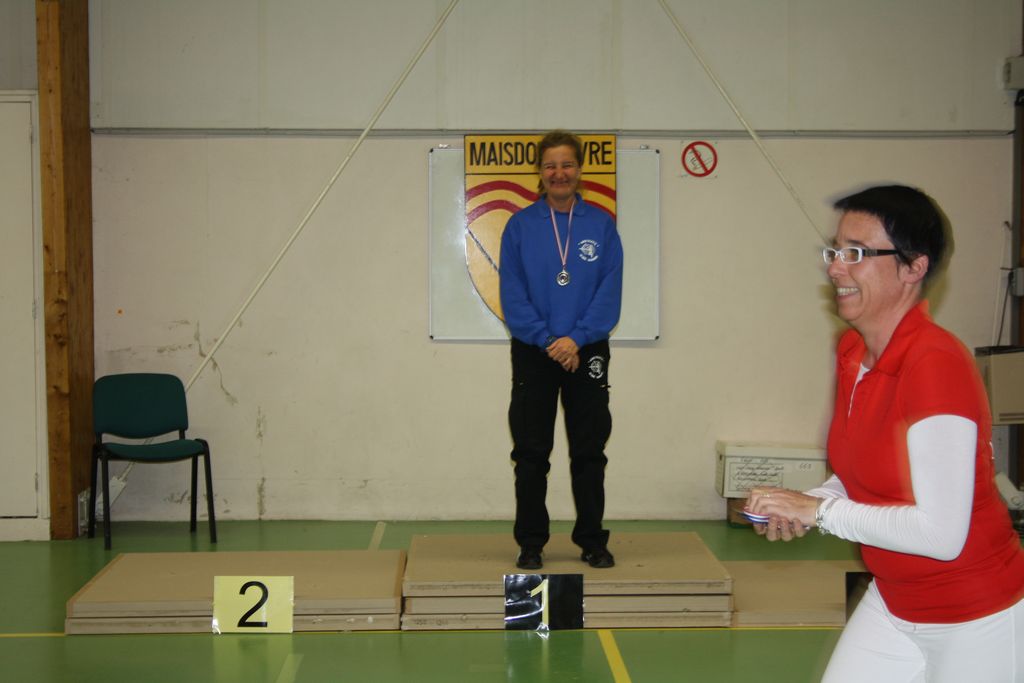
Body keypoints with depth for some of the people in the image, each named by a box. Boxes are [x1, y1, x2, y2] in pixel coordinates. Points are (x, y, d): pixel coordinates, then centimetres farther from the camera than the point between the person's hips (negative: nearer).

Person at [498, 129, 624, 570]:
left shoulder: (601, 225, 1)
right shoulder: (520, 225, 0)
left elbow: (610, 291, -4)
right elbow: (512, 294, -5)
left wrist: (577, 338, -16)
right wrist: (546, 340, -15)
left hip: (587, 353, 0)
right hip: (532, 354, 0)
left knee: (589, 451, 7)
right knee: (531, 454, 5)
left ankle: (592, 541, 18)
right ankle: (530, 544, 15)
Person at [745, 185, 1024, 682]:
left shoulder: (935, 363, -25)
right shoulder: (851, 351, -1)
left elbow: (939, 533, -27)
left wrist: (820, 510, -20)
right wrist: (802, 508, -5)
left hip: (977, 622, -7)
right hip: (892, 602, 7)